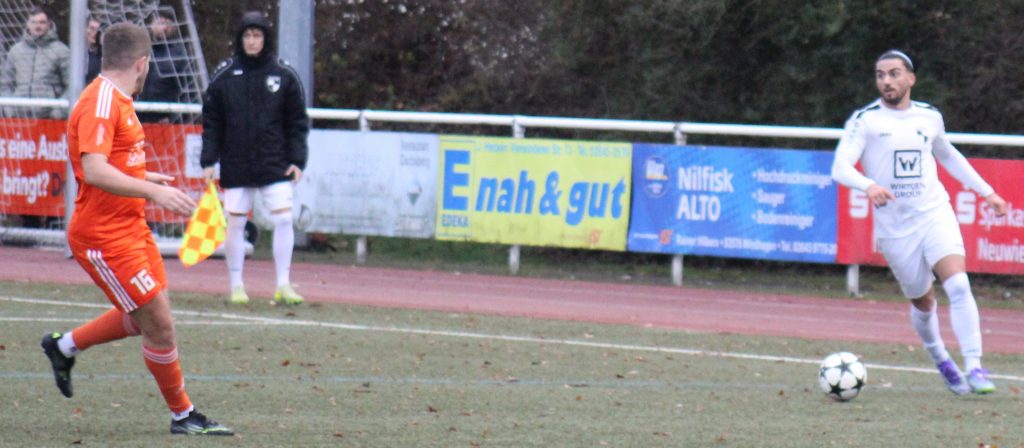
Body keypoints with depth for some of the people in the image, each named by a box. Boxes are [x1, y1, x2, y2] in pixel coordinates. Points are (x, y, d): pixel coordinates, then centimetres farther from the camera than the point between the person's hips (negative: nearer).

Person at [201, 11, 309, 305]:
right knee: (235, 223, 3)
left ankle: (283, 285, -1)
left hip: (275, 165, 0)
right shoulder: (224, 76, 2)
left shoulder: (284, 76, 2)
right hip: (236, 165, 1)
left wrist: (297, 160, -3)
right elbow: (211, 123, 5)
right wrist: (208, 162, -2)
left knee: (284, 219, -9)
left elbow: (297, 123, 5)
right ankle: (236, 286, 13)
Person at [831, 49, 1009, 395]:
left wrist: (986, 191, 26)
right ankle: (941, 361, 35)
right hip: (894, 228, -1)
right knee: (923, 302, 8)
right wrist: (869, 186, -36)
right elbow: (840, 168, -15)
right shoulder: (865, 121, -4)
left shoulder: (930, 117, 8)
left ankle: (974, 368, -20)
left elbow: (948, 157, 27)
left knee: (958, 285, -19)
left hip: (935, 215, 1)